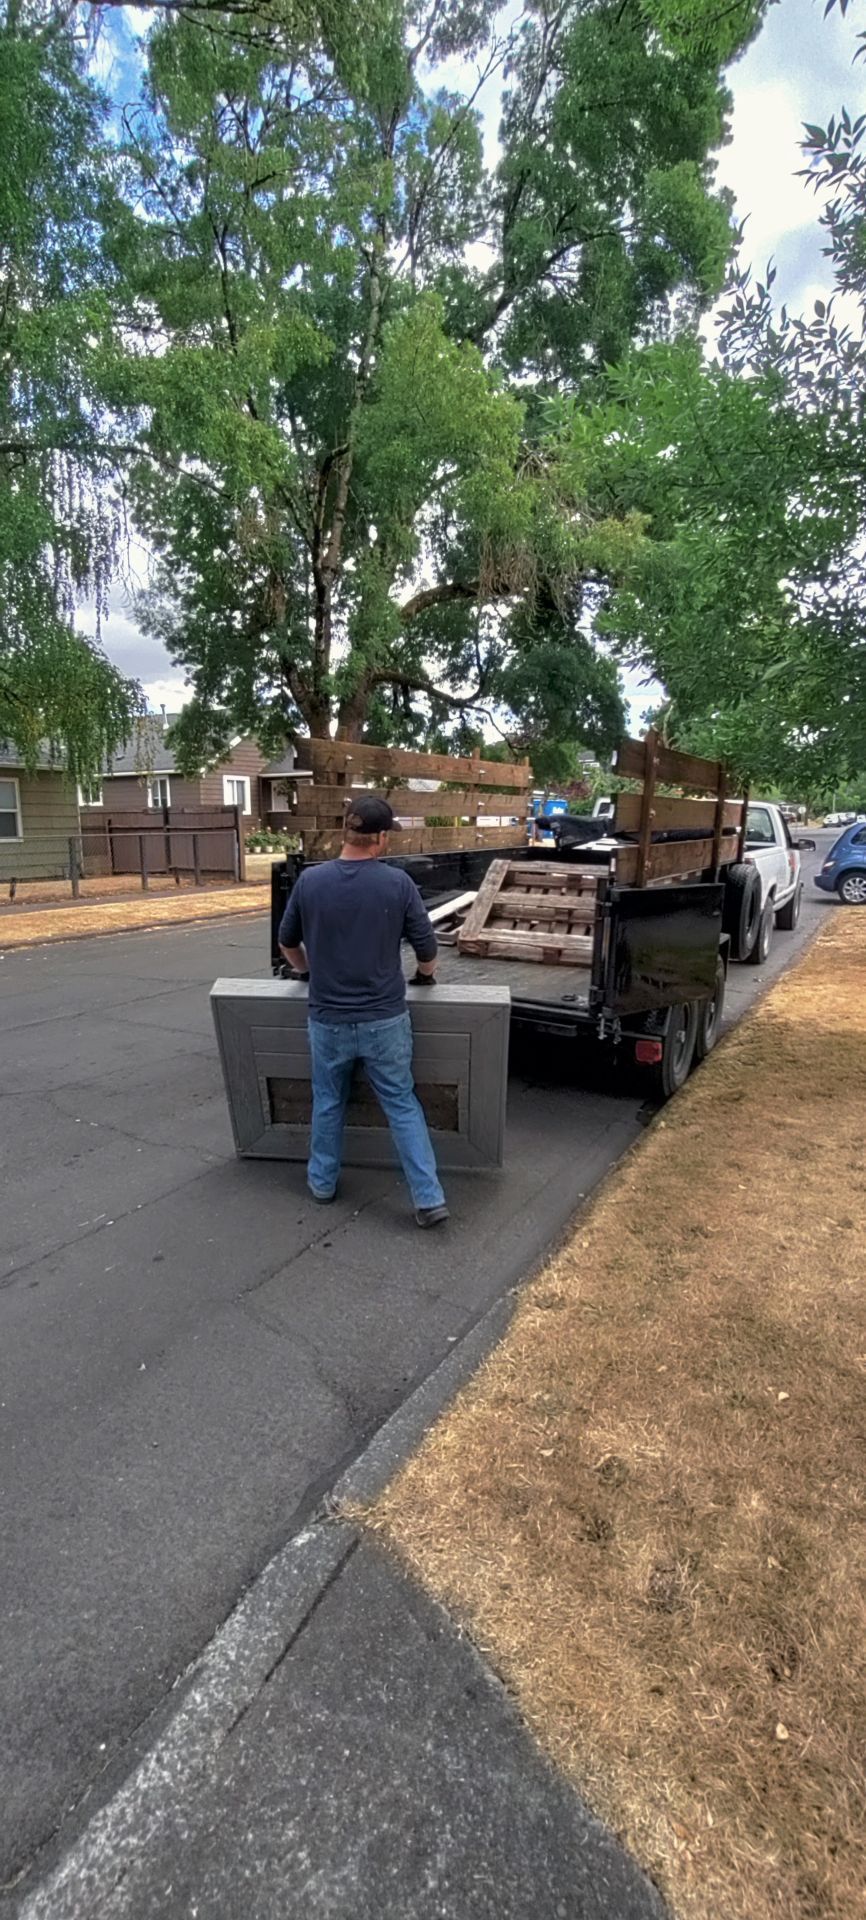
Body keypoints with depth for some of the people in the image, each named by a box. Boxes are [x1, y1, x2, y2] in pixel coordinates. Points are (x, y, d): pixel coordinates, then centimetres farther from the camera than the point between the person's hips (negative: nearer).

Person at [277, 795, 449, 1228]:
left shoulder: (309, 880, -6)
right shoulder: (397, 882, -10)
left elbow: (287, 942, 8)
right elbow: (426, 951, -3)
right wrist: (426, 974, 20)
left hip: (328, 1019, 1)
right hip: (384, 1019, -1)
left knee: (328, 1102, 20)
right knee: (402, 1105, 10)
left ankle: (322, 1182, 35)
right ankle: (429, 1198, 9)